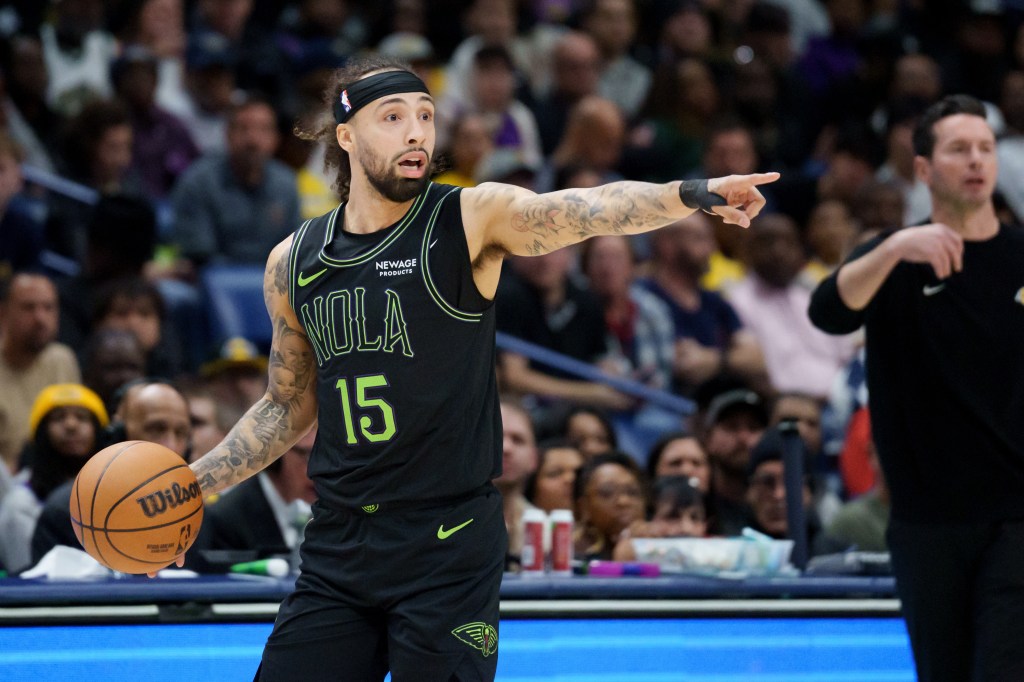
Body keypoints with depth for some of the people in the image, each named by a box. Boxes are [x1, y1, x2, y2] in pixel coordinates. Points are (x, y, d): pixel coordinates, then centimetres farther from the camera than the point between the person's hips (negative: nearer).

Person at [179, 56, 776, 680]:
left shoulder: (472, 220, -5)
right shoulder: (293, 264, 6)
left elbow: (586, 210, -24)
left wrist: (691, 195, -41)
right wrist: (193, 483, 12)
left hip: (449, 543, -4)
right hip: (339, 549, 4)